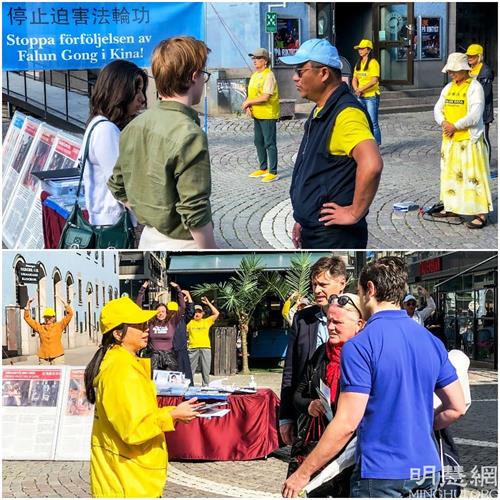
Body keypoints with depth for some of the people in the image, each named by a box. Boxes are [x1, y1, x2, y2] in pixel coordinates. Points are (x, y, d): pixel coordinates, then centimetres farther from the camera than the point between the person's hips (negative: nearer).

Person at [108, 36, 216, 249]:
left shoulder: (135, 126, 3)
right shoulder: (189, 135, -22)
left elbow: (117, 187, 12)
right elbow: (196, 214, -24)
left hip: (149, 239, 8)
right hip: (181, 245, -8)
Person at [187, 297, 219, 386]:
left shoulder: (206, 321, 13)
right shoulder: (190, 322, 10)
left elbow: (216, 313, 8)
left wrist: (208, 303, 8)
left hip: (205, 348, 1)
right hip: (193, 349, -1)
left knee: (206, 371, 3)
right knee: (190, 370, -1)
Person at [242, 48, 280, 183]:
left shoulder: (269, 75, -15)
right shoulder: (255, 75, 13)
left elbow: (265, 97, -21)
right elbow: (252, 94, 15)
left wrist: (248, 102, -13)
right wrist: (248, 106, -4)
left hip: (268, 115, -9)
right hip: (257, 114, 9)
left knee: (269, 143, -5)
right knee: (258, 142, 16)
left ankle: (273, 172, -1)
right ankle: (263, 168, 27)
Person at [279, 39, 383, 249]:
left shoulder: (346, 113, -20)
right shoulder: (320, 113, 13)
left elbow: (371, 165, -35)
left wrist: (355, 212, -25)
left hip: (335, 236, -10)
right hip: (313, 232, 10)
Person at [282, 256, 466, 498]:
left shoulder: (359, 345, -14)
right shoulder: (432, 341, 6)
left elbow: (347, 424, -18)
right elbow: (457, 408, 10)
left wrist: (303, 473, -11)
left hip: (381, 475, -6)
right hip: (427, 473, 7)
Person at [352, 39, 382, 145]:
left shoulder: (373, 63, -9)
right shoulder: (358, 63, 13)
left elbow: (374, 80, -18)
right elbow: (354, 79, 13)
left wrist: (361, 89, -19)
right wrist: (356, 90, -6)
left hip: (371, 96, -7)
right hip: (360, 97, 7)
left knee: (373, 123, -6)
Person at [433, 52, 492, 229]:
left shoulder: (474, 87, -9)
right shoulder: (448, 88, 13)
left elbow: (475, 114, -18)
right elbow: (438, 108, 12)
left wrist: (455, 126, -16)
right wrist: (443, 123, -8)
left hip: (469, 139, -7)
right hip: (450, 139, 8)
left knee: (473, 175, -8)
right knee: (450, 173, 13)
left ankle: (481, 214, -6)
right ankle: (452, 208, 25)